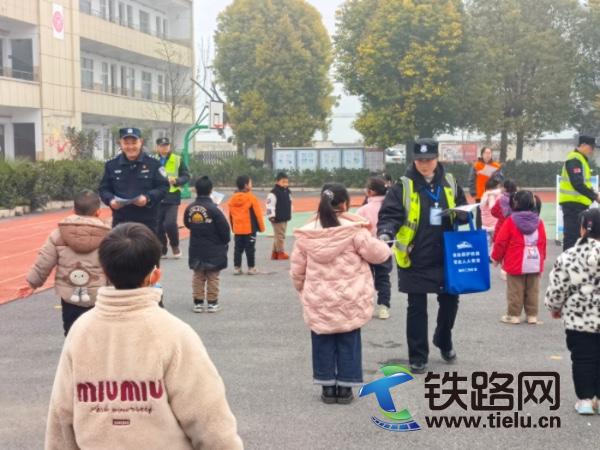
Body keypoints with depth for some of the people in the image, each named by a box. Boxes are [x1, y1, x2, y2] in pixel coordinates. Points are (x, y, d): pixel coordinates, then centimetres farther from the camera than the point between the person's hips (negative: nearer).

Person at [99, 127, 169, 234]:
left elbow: (163, 186, -3)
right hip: (120, 221, 2)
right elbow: (104, 188, 9)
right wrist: (110, 200, -13)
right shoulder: (112, 165, 5)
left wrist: (148, 198, -21)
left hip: (147, 221, -2)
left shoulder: (153, 163, -2)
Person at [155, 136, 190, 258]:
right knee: (158, 225, 4)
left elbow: (186, 176, 4)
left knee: (170, 223, -15)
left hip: (172, 198, -2)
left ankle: (175, 245, 10)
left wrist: (176, 180, -15)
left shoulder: (177, 160, 2)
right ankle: (162, 250, 22)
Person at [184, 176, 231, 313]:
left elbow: (187, 224, 12)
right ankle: (212, 303, 10)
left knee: (198, 277, 14)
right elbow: (224, 228, -14)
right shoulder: (213, 209, -19)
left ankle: (198, 303, 14)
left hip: (196, 250, 4)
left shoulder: (190, 208, -5)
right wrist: (225, 241, 4)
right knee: (213, 278, 7)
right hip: (213, 250, -4)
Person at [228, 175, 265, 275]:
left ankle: (237, 267, 12)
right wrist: (261, 227, -1)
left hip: (237, 229, 5)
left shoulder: (232, 199, 4)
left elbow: (230, 215, 10)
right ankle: (251, 268, 7)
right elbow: (257, 214, -11)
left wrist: (233, 227, 20)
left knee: (238, 249, 11)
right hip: (250, 229, -5)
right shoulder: (251, 197, -13)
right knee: (250, 249, 3)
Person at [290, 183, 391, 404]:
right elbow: (377, 254, -4)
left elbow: (297, 269, 6)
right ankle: (345, 387, 14)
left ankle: (327, 387, 16)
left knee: (323, 343, 12)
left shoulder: (306, 233, -1)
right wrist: (386, 247, 19)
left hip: (318, 301, 2)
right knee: (348, 343, 10)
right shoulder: (354, 230, -12)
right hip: (349, 301, -2)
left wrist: (302, 289, 23)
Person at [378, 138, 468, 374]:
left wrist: (461, 216, -7)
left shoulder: (449, 182, 4)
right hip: (415, 259, -4)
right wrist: (386, 232, -34)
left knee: (450, 301, 17)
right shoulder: (404, 186, -9)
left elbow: (463, 208, 16)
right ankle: (418, 357, 17)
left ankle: (444, 340, 43)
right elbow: (390, 214, -15)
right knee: (417, 308, 5)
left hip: (445, 257, 4)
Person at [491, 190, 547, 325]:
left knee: (515, 291, 3)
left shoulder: (511, 220, -11)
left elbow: (501, 241, -8)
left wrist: (496, 257, 7)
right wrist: (541, 260, 20)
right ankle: (532, 315, 14)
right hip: (535, 264, 4)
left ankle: (514, 315, 7)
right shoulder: (538, 221, 3)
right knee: (532, 291, 10)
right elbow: (542, 243, 7)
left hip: (516, 264, -4)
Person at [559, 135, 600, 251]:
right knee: (572, 235, -8)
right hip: (573, 203, -10)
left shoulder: (581, 159, 17)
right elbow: (577, 184, -26)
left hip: (578, 203, 10)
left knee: (577, 234, 14)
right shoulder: (575, 160, -16)